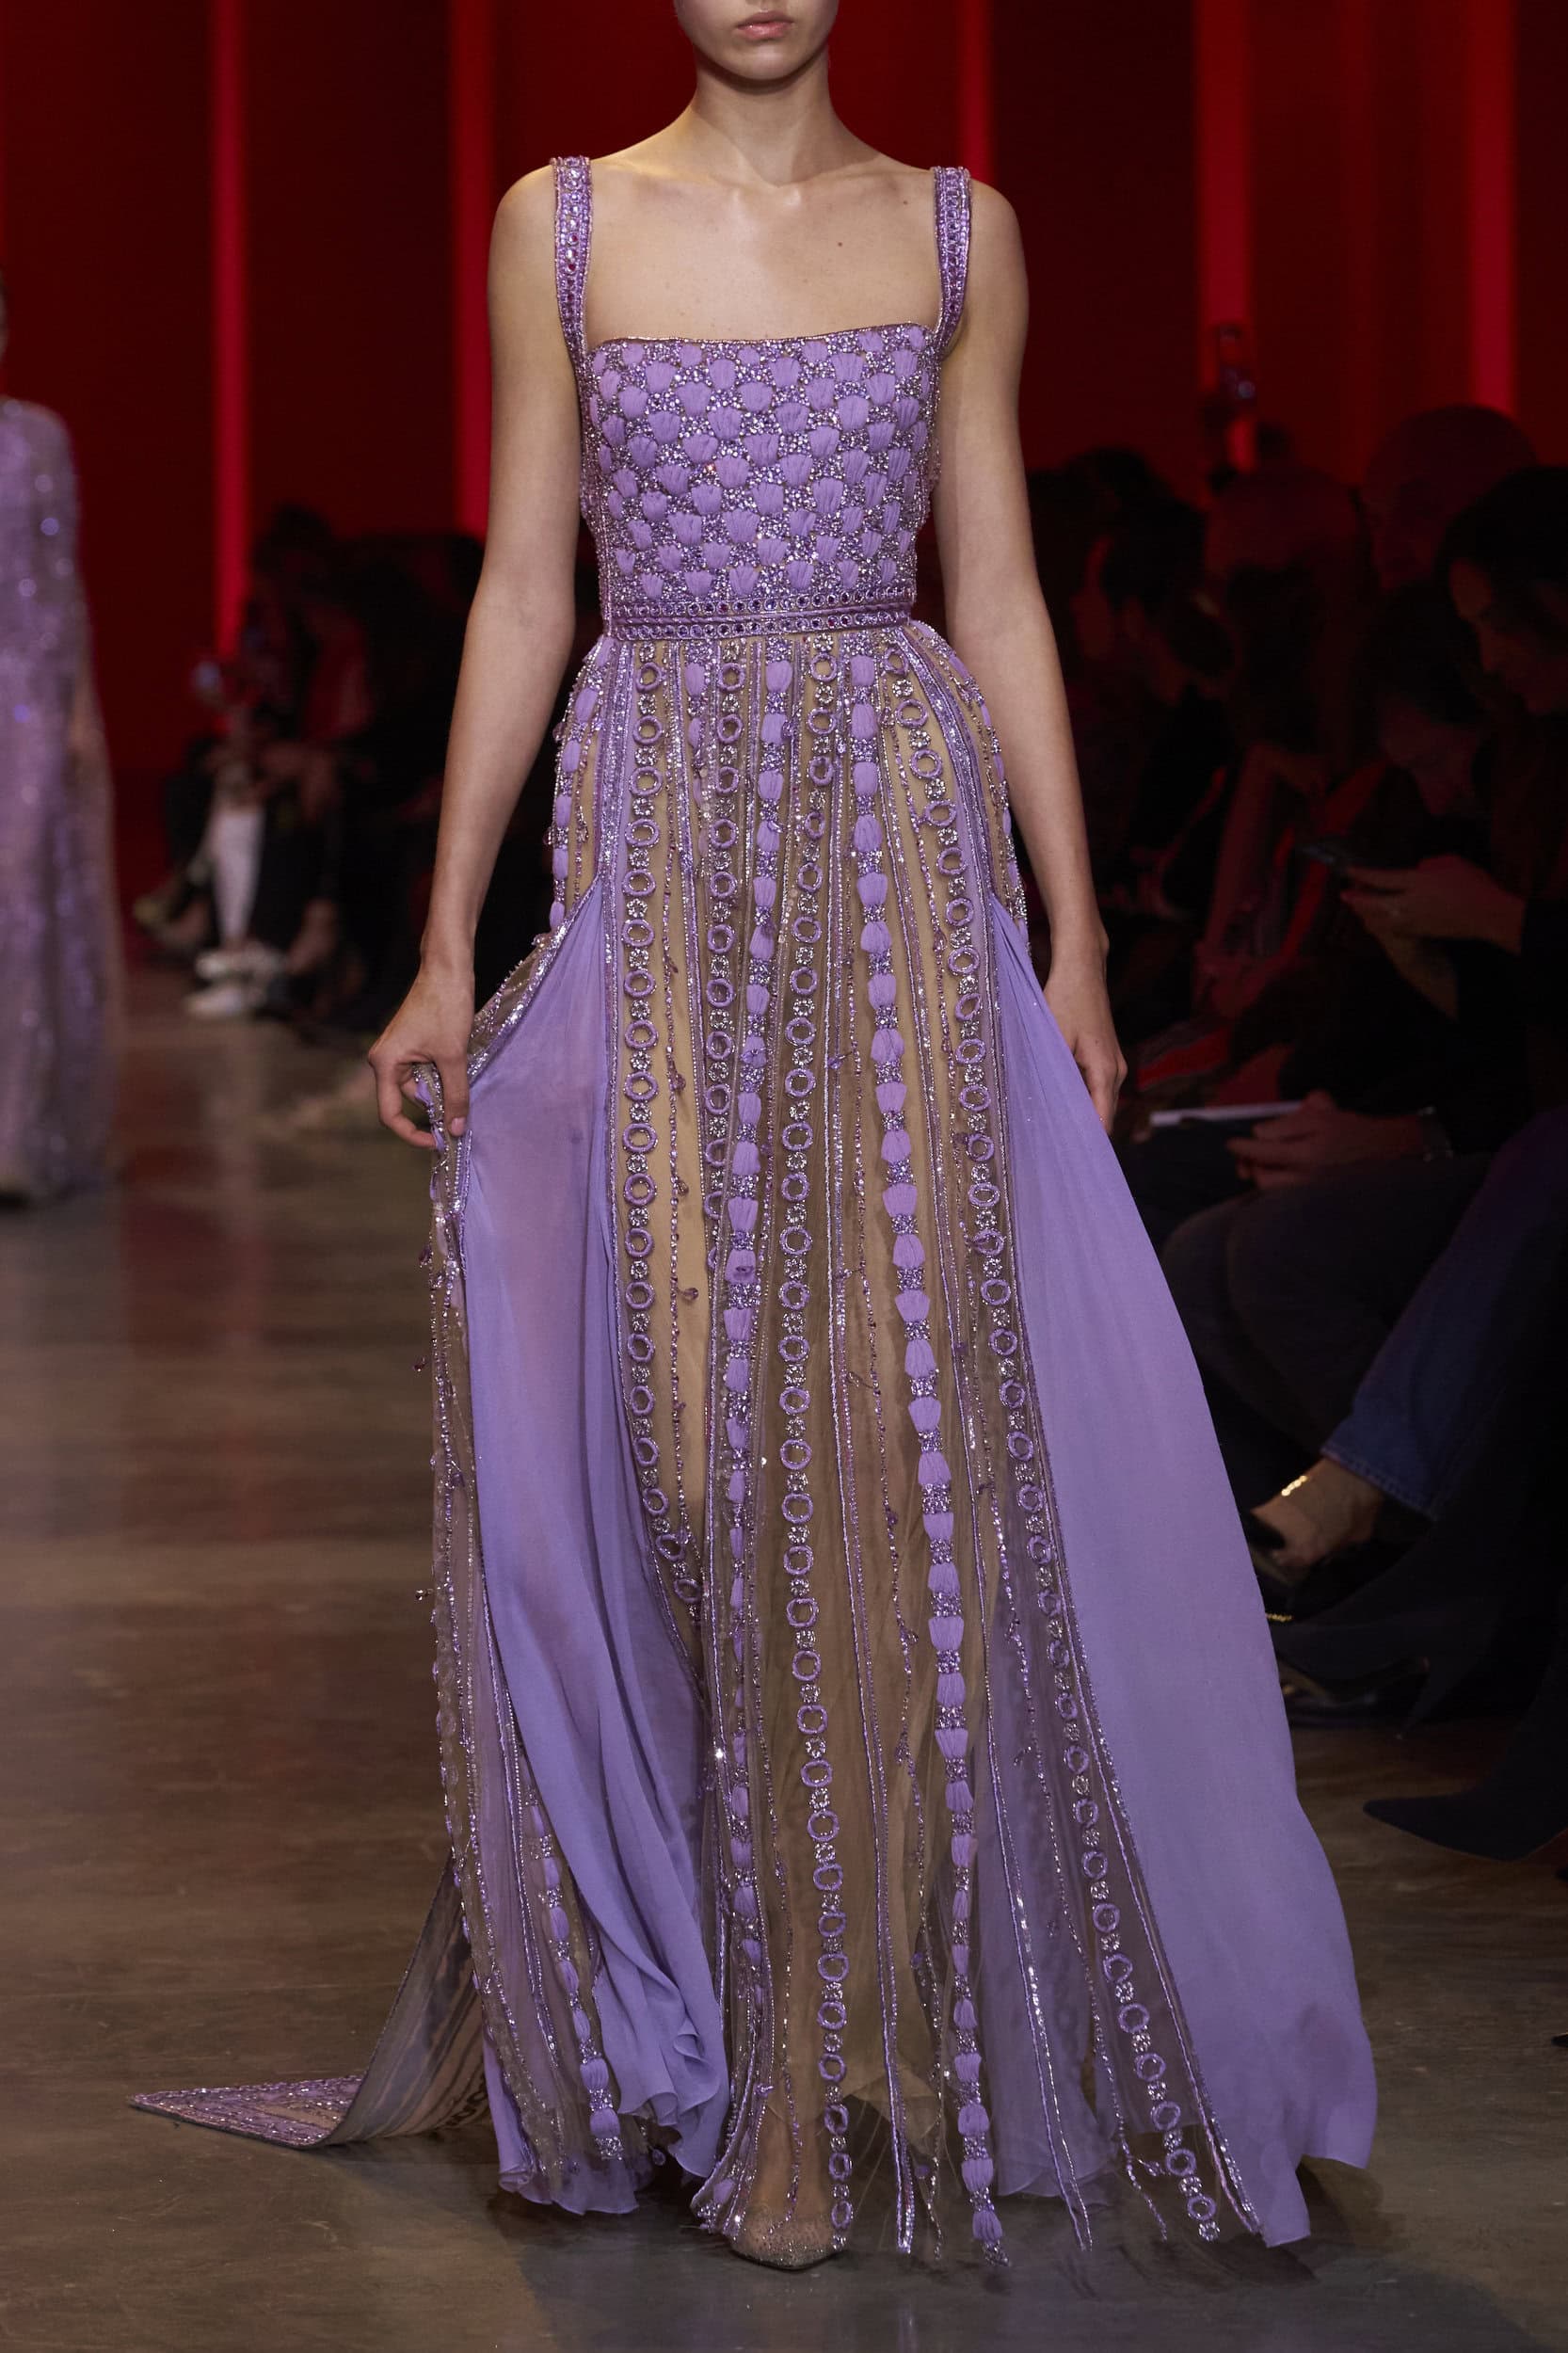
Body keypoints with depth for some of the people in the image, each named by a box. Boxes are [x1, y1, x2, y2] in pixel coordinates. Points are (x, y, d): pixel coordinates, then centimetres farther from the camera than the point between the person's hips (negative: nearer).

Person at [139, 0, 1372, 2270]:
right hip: (659, 860, 0)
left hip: (906, 852, 0)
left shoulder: (956, 235, 8)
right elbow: (523, 597, 6)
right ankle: (697, 2040, 13)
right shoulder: (565, 227, 6)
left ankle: (914, 2034, 7)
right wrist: (446, 949, 2)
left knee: (919, 1420, -4)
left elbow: (998, 598, 8)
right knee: (674, 1425, 0)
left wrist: (1075, 937, 3)